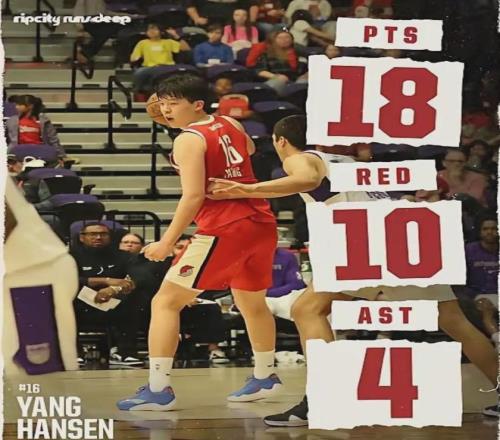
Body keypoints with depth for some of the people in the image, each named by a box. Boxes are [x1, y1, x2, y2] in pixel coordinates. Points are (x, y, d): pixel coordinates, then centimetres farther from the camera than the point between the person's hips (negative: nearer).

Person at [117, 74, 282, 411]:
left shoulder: (188, 140, -9)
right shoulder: (231, 125, 12)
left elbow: (194, 196, -18)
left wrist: (167, 243, -16)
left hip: (223, 230, -8)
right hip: (262, 224, 8)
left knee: (165, 302, -4)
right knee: (252, 303, 28)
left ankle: (159, 390, -9)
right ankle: (265, 377, 44)